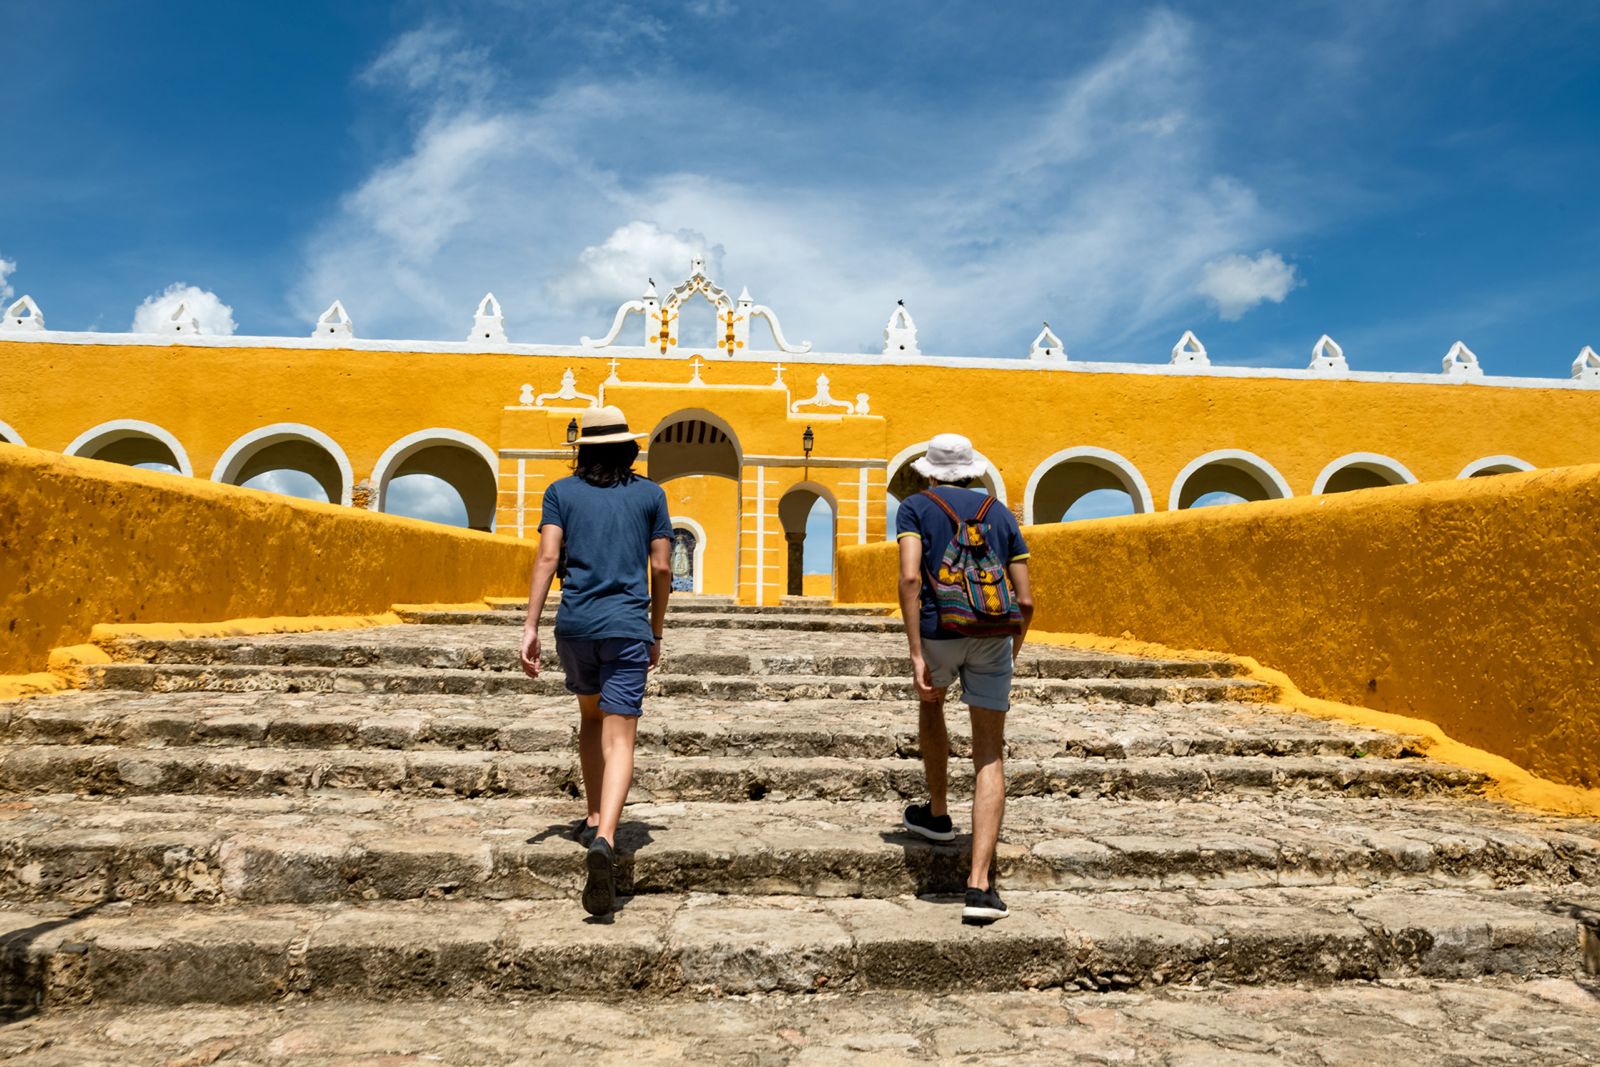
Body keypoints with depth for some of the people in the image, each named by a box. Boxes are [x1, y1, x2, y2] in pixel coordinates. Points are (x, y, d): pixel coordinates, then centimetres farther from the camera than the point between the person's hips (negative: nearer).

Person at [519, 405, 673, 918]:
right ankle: (604, 840, -24)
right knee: (619, 740, -5)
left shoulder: (562, 491, 9)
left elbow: (547, 556, -3)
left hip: (575, 623, 2)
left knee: (591, 717, 24)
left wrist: (530, 626, -5)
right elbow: (661, 568, 6)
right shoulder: (650, 494, 9)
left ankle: (594, 821, 32)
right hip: (627, 625, -2)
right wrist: (656, 632, 15)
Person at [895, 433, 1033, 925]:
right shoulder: (1000, 514, 18)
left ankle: (937, 814, 44)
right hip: (993, 633, 2)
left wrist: (915, 654, -11)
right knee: (990, 755, 6)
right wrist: (1012, 653, 26)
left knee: (930, 703, 31)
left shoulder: (916, 507, 8)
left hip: (939, 630, -1)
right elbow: (1026, 601, 12)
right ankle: (980, 884, -4)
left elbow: (910, 577, -10)